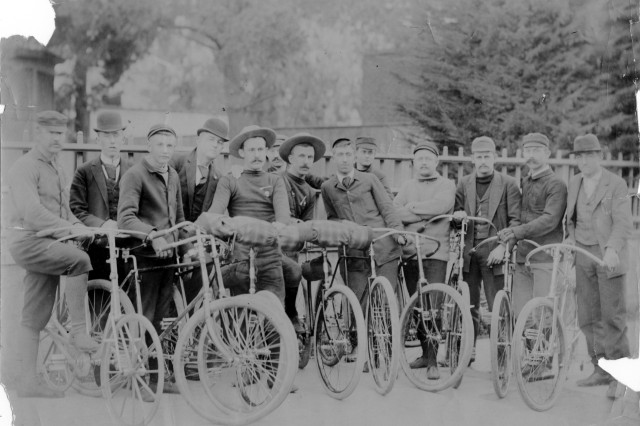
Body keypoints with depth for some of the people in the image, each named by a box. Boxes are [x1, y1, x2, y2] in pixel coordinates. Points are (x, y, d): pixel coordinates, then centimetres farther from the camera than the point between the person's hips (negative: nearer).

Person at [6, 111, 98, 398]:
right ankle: (78, 330, -25)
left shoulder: (56, 170, 22)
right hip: (28, 241, -8)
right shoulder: (25, 167, -7)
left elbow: (62, 211, 21)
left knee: (35, 317, 7)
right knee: (79, 259, -31)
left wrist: (78, 225, -1)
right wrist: (67, 228, -30)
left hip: (48, 244, 8)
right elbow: (31, 211, -21)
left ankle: (27, 381, 9)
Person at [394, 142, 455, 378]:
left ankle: (433, 361, -10)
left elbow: (442, 205, -15)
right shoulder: (407, 186, 18)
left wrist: (413, 207, -6)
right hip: (410, 251, 4)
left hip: (435, 252, -4)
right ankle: (425, 353, 21)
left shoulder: (446, 185, 6)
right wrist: (423, 215, -10)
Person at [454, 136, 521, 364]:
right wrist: (457, 215, -7)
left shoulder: (508, 184, 2)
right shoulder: (464, 184, 13)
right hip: (468, 250, 3)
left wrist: (503, 246, -13)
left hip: (493, 251, -3)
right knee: (468, 305, 6)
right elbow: (456, 213, 17)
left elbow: (515, 220, -3)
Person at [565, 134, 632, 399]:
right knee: (588, 317, 7)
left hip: (609, 256, -6)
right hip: (583, 256, 6)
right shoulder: (574, 183, 11)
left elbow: (623, 223, -16)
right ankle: (601, 370, 17)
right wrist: (571, 239, 5)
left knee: (612, 317, -7)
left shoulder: (616, 185, -7)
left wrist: (612, 249, -30)